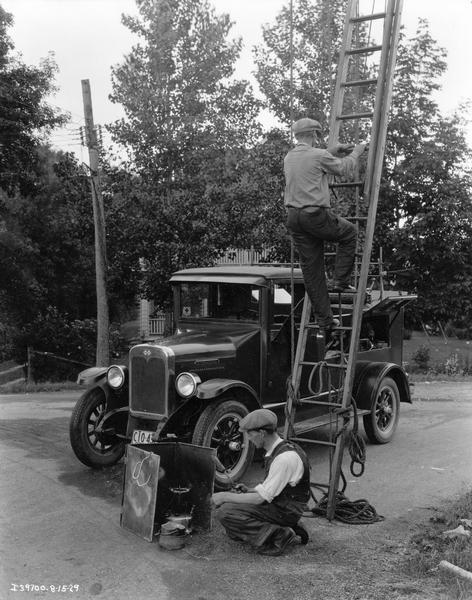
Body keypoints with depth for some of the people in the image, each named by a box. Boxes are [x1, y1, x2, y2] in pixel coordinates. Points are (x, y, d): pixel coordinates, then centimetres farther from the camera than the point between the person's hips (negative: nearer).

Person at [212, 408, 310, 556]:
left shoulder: (285, 458, -24)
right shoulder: (278, 448, 7)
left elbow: (262, 498, -22)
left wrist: (226, 497, -14)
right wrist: (249, 490, 5)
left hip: (284, 513, -10)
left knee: (225, 512, -17)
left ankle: (278, 535, -15)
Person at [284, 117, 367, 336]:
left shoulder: (288, 158, 14)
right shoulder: (318, 155, -8)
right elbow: (345, 170, 4)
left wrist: (333, 151, 36)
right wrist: (356, 152, 22)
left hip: (294, 217, 7)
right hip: (316, 215, -6)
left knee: (311, 269, 8)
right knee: (349, 232, 21)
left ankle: (324, 319, 12)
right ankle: (341, 281, 14)